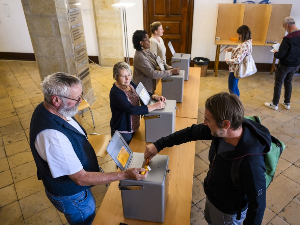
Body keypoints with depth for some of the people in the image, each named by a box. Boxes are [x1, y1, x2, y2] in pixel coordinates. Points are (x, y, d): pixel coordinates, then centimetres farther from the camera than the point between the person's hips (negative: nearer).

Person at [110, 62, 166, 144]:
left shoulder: (129, 84, -4)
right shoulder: (116, 93, -28)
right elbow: (132, 110, -37)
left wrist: (155, 96, -12)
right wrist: (155, 106, -36)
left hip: (134, 127, 8)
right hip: (123, 132, -8)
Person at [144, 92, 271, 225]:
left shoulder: (251, 163, -42)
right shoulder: (221, 130, -24)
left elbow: (257, 205, -27)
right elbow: (191, 132, -9)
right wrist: (158, 145, -7)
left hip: (228, 213, -5)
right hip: (211, 194, 6)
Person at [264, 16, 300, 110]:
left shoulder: (288, 38, -26)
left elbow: (280, 55, -24)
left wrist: (275, 53, -3)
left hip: (285, 65, -7)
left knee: (278, 83, 8)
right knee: (288, 82, 22)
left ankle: (274, 104, 18)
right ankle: (287, 103, 30)